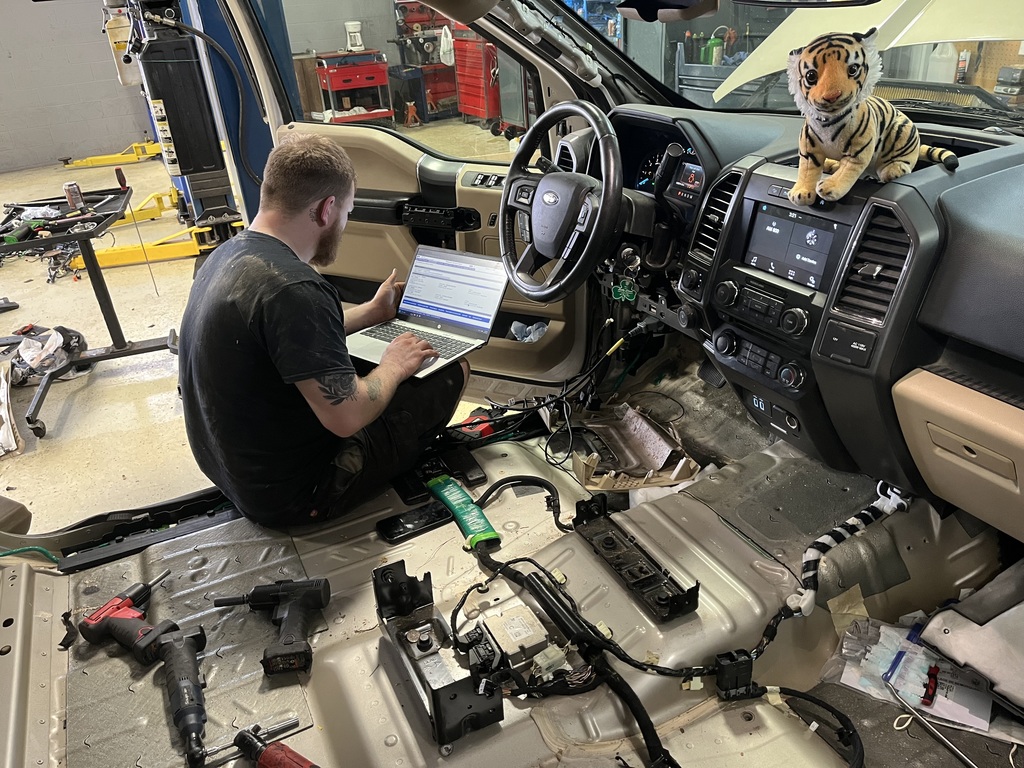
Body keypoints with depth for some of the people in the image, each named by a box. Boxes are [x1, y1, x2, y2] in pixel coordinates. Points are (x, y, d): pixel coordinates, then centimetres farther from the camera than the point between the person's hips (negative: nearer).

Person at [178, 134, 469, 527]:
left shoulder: (226, 255, 0)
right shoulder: (292, 287, -31)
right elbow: (347, 416, -28)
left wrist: (371, 312, 23)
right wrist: (394, 365, -9)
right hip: (289, 495, -9)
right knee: (451, 371, -1)